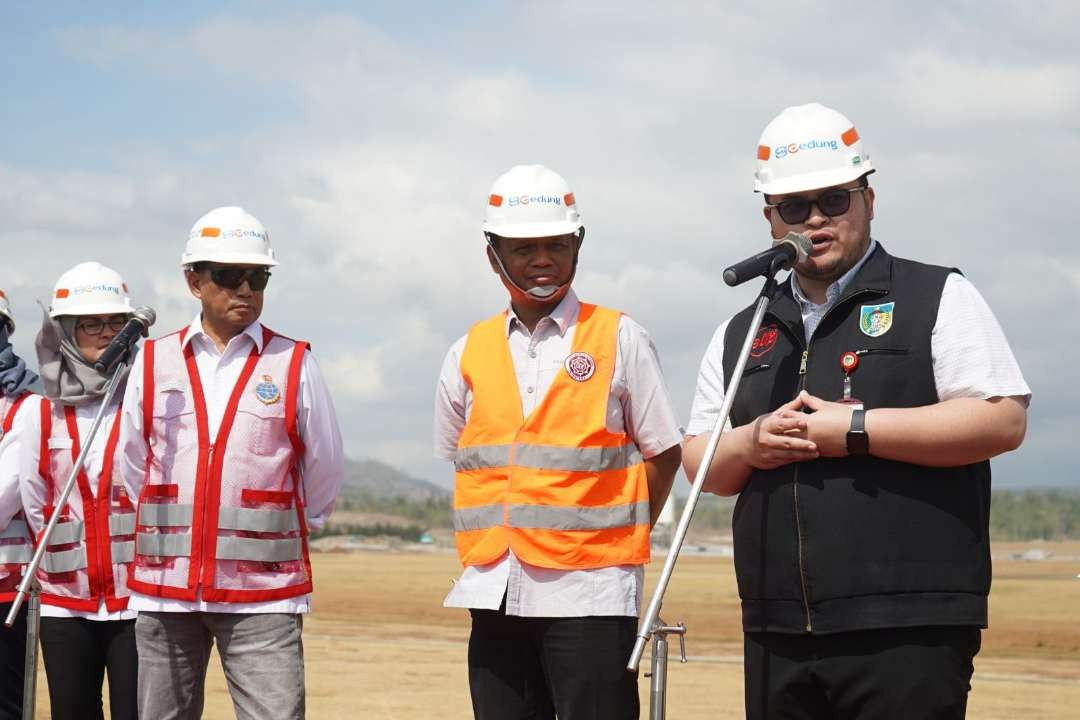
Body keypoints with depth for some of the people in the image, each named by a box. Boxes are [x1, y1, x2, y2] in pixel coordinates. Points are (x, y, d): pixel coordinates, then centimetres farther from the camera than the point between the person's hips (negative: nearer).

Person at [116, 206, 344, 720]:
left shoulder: (293, 365, 1)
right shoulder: (153, 362, 7)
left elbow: (324, 471, 9)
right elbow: (134, 464, 16)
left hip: (263, 593, -2)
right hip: (165, 585, 3)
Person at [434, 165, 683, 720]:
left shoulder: (619, 339, 2)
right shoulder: (470, 353, 11)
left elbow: (662, 453, 5)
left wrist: (614, 538, 0)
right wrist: (499, 535, 10)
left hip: (589, 591, -4)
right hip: (495, 598, 4)